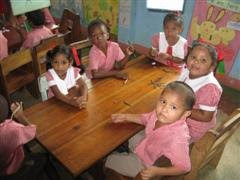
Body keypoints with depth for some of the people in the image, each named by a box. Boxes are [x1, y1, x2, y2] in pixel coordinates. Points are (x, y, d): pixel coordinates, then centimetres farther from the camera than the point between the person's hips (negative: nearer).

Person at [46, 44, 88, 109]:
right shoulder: (50, 74, -17)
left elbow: (83, 85, -17)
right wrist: (72, 102, -42)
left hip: (73, 99, 4)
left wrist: (83, 97, -38)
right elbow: (58, 94, -25)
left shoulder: (73, 71, -9)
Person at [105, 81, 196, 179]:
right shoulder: (159, 114, -17)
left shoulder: (178, 137, -39)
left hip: (145, 165, -6)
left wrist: (157, 171, -40)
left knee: (109, 161, 2)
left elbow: (184, 167, -31)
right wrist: (125, 117, -4)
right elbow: (144, 118, 6)